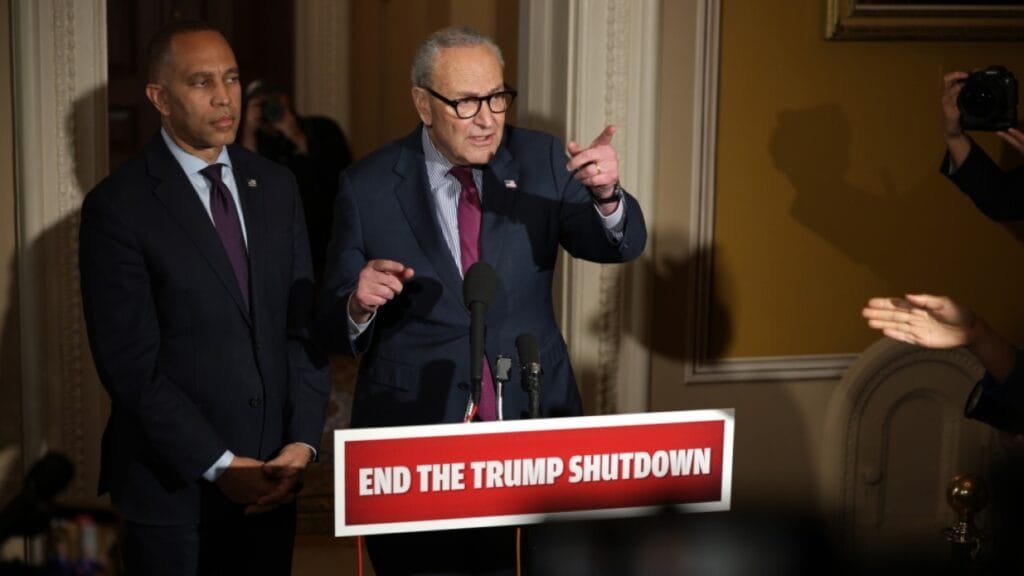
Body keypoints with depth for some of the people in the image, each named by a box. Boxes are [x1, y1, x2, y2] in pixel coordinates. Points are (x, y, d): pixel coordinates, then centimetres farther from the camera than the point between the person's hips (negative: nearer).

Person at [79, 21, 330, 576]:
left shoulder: (275, 187, 6)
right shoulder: (118, 206, -10)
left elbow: (304, 322, 6)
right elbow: (130, 363, -13)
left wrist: (301, 441, -6)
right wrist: (220, 465, -15)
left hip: (272, 481, 4)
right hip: (173, 487, -4)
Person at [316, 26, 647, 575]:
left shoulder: (541, 159, 1)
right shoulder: (367, 187, -5)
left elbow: (620, 245, -4)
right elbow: (333, 325, -1)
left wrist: (606, 196, -25)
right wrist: (359, 302, -24)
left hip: (535, 423, 2)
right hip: (414, 432, -1)